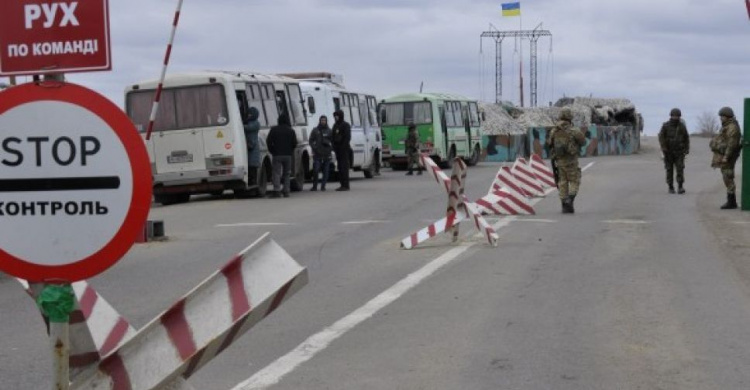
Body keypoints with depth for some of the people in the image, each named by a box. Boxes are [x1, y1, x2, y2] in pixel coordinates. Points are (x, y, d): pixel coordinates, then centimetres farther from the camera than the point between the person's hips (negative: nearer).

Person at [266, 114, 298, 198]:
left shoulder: (274, 130, 0)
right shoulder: (291, 131, 4)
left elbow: (268, 141, -3)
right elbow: (294, 143, 2)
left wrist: (272, 151, 8)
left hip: (277, 155, -2)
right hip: (288, 155, 2)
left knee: (277, 172, -4)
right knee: (286, 173, 10)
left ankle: (276, 190, -17)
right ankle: (286, 191, 7)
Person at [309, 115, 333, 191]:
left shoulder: (329, 131, 10)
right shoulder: (315, 130, 9)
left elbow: (333, 141, 11)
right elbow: (311, 140, 8)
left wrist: (331, 147, -6)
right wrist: (314, 148, -6)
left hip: (327, 154, 1)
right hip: (317, 154, -1)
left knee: (325, 171, 1)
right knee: (315, 170, -7)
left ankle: (323, 186, 8)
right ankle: (314, 186, 1)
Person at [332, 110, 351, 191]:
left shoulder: (345, 125, -6)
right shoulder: (335, 125, 18)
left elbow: (347, 137, -13)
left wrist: (344, 146, -19)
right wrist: (334, 146, 10)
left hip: (344, 149, -8)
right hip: (338, 149, 8)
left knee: (344, 167, -10)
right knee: (339, 167, 8)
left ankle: (345, 185, -11)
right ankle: (343, 184, 11)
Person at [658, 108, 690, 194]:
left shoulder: (682, 126, 1)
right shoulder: (665, 126, -5)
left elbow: (686, 138, 10)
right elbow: (661, 137, -10)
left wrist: (687, 149, 1)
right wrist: (663, 148, -23)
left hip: (679, 152, 0)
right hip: (669, 152, 0)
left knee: (680, 168, -11)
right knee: (670, 170, 3)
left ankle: (680, 187, -10)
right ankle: (671, 187, 12)